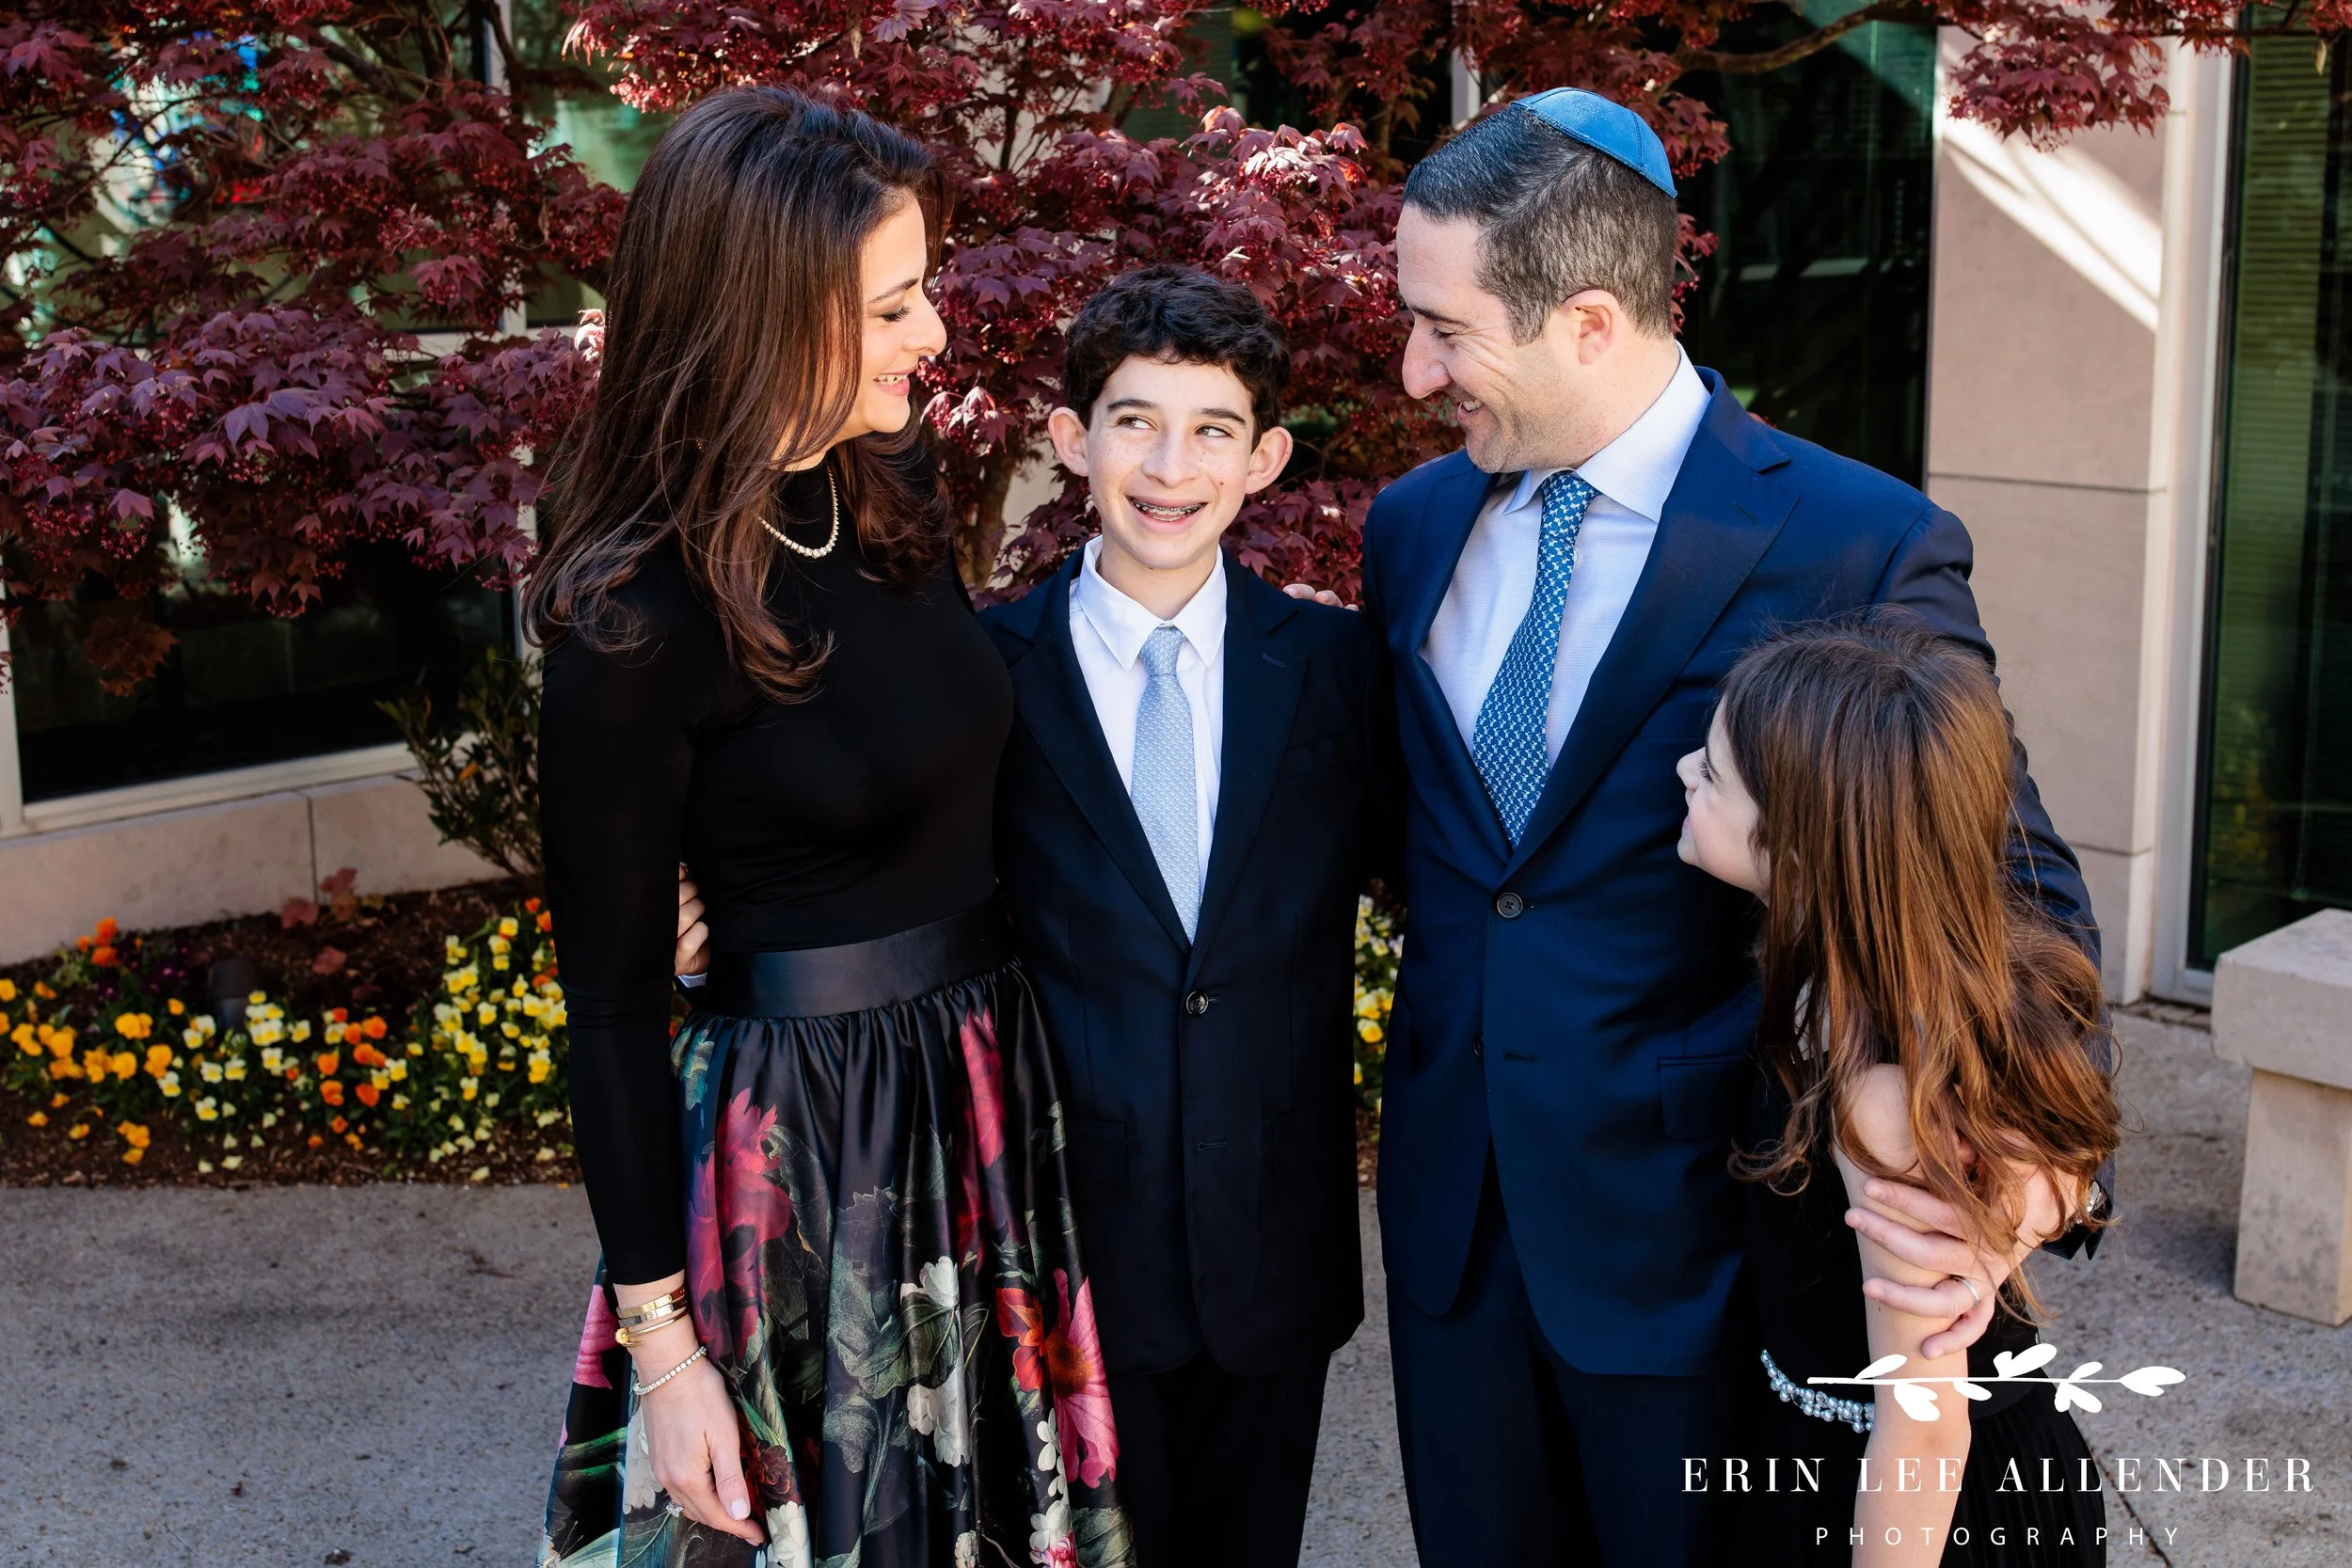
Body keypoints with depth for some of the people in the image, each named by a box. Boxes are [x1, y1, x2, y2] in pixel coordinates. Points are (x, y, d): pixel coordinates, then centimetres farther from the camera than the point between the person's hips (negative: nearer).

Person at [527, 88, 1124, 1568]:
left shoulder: (895, 491, 0)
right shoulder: (638, 625, -19)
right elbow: (614, 1001, -13)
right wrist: (658, 1336, -11)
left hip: (988, 1087, 7)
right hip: (797, 1132, -6)